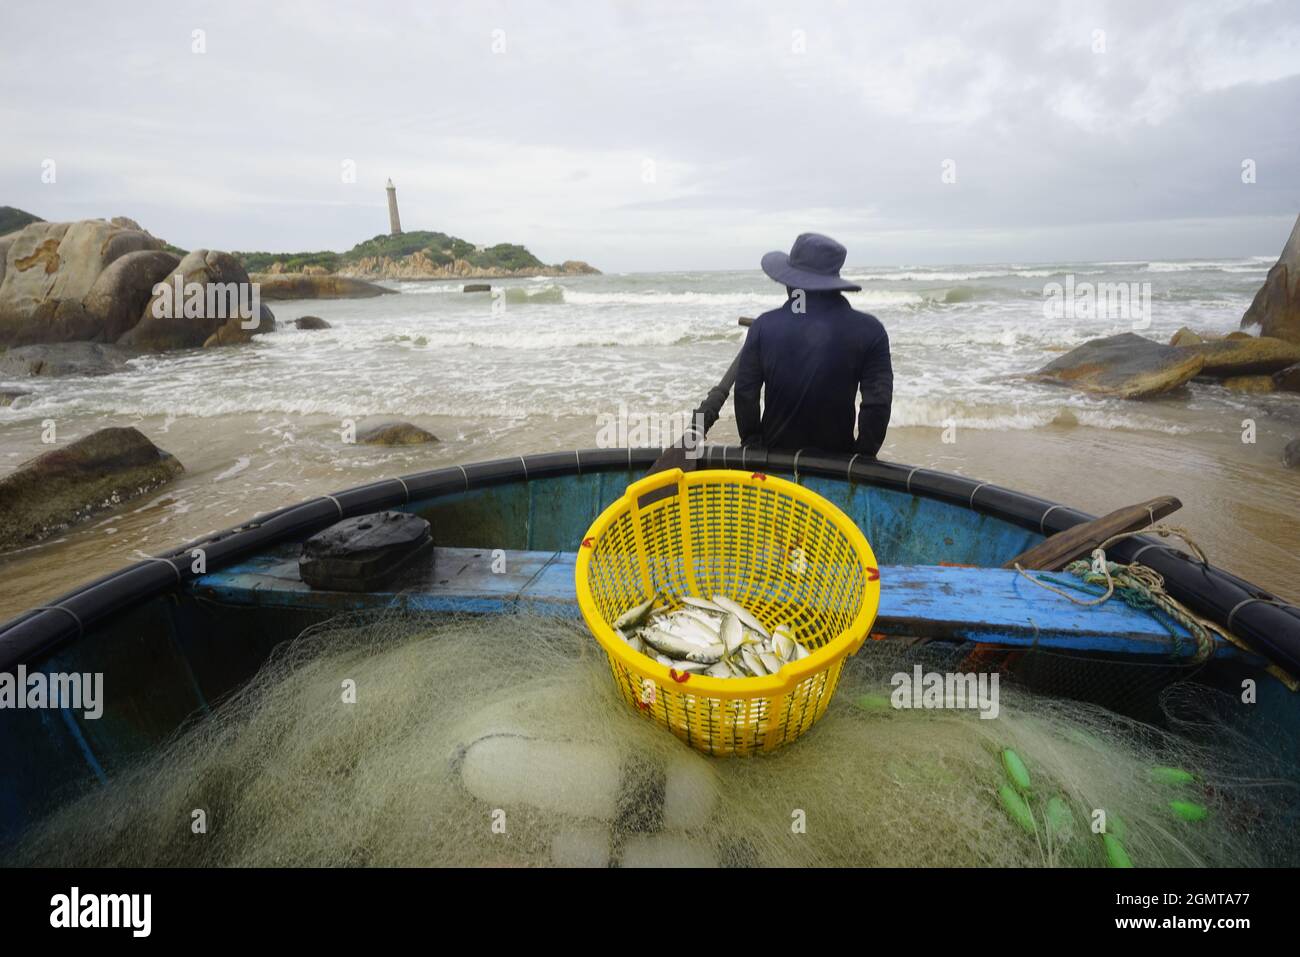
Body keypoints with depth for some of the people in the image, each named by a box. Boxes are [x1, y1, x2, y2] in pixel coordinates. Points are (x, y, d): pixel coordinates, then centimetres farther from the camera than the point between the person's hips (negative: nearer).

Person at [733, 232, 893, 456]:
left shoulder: (765, 325, -6)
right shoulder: (869, 329, -8)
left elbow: (744, 393, -4)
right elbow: (878, 402, -11)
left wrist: (753, 445, 7)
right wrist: (863, 457, -1)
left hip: (775, 456, 1)